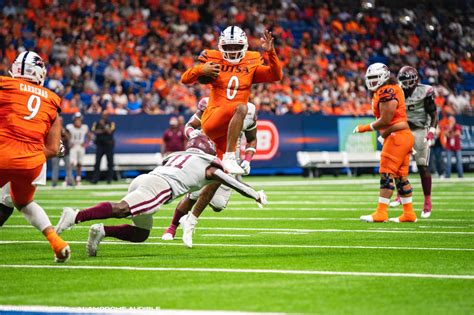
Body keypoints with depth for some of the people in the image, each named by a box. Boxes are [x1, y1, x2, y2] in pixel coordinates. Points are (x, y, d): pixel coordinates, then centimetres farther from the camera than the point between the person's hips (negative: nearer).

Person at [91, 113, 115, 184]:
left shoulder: (111, 123, 5)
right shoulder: (96, 123, 10)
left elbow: (110, 131, -12)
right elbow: (93, 131, -4)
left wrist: (103, 125, -14)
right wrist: (103, 131, -15)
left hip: (109, 145, -1)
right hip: (99, 145, 1)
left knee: (110, 162, 1)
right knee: (97, 162, -7)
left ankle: (109, 178, 10)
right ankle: (95, 178, -7)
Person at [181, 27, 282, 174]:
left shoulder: (251, 65, 11)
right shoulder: (214, 61, 4)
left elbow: (276, 75, 0)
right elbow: (185, 79, 3)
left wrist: (270, 52, -14)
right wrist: (200, 70, -16)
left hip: (228, 127, 5)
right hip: (211, 121, -5)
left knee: (224, 172, 8)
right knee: (241, 108, -35)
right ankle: (229, 157, -38)